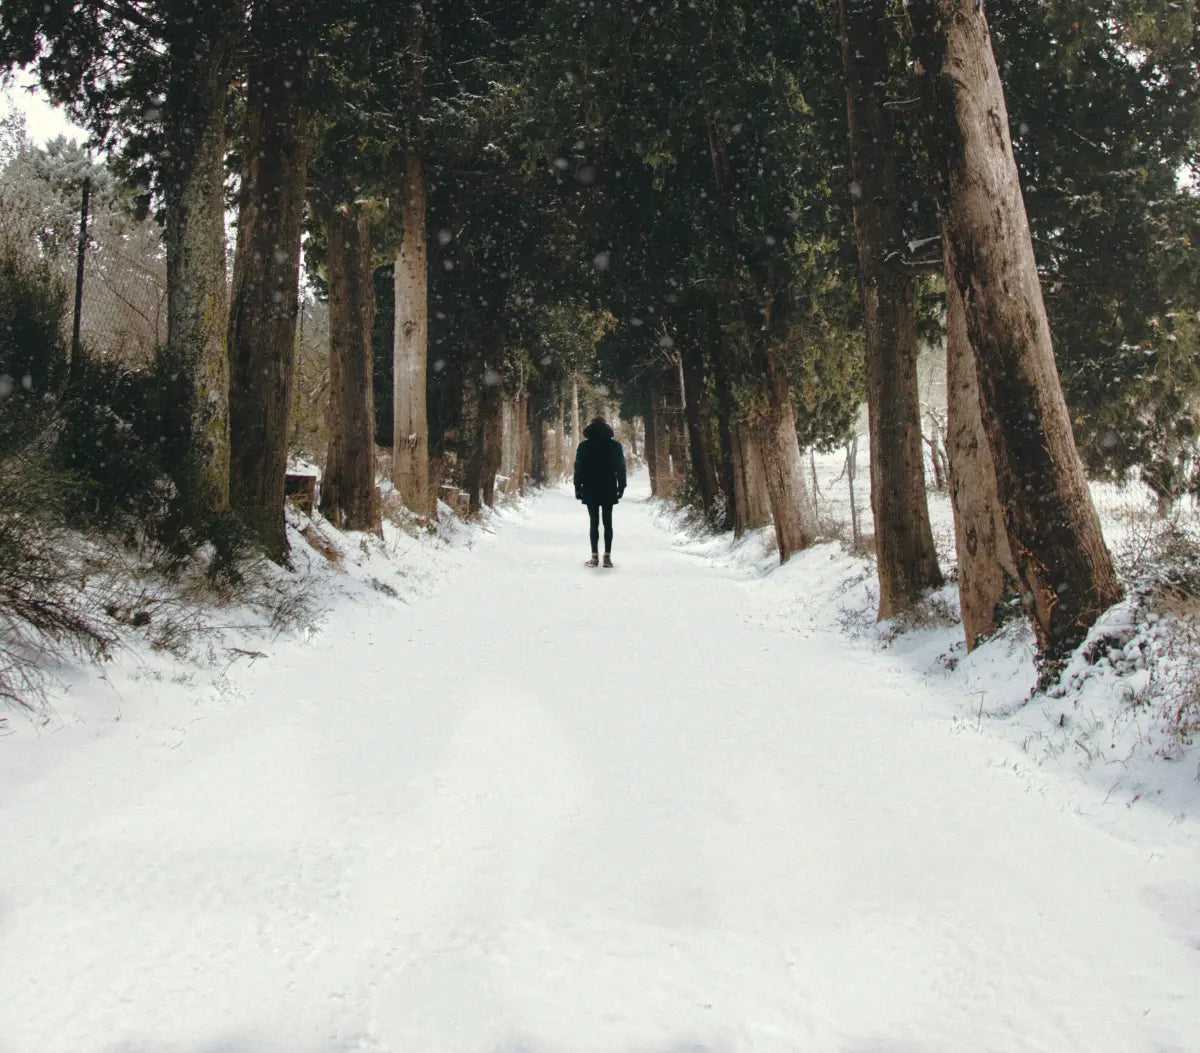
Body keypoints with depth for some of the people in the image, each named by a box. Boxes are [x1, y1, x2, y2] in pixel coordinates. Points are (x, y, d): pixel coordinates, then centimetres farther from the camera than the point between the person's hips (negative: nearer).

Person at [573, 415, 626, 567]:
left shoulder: (584, 446, -2)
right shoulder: (615, 445, 1)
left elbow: (578, 468, -2)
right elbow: (621, 468, 2)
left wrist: (578, 487, 4)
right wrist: (621, 486, 9)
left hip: (590, 491, -1)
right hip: (609, 491, 1)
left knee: (593, 522, 0)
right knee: (608, 522, 4)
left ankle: (595, 557, -4)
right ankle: (607, 556, 0)